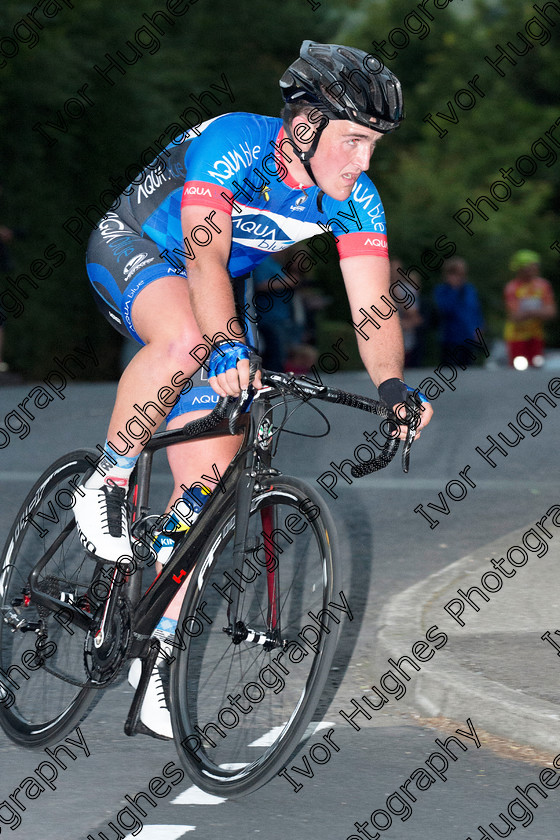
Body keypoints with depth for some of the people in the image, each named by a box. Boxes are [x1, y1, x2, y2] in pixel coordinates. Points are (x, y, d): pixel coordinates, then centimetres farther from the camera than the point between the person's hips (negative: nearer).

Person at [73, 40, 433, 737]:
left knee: (208, 482, -5)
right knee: (186, 340, -41)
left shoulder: (355, 202, -16)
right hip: (133, 251, -5)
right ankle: (107, 485, -17)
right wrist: (229, 349, -58)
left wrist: (393, 387, -40)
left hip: (225, 289, 5)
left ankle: (157, 654, 5)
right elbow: (205, 258, -43)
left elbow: (373, 307, -22)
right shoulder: (231, 146, -32)